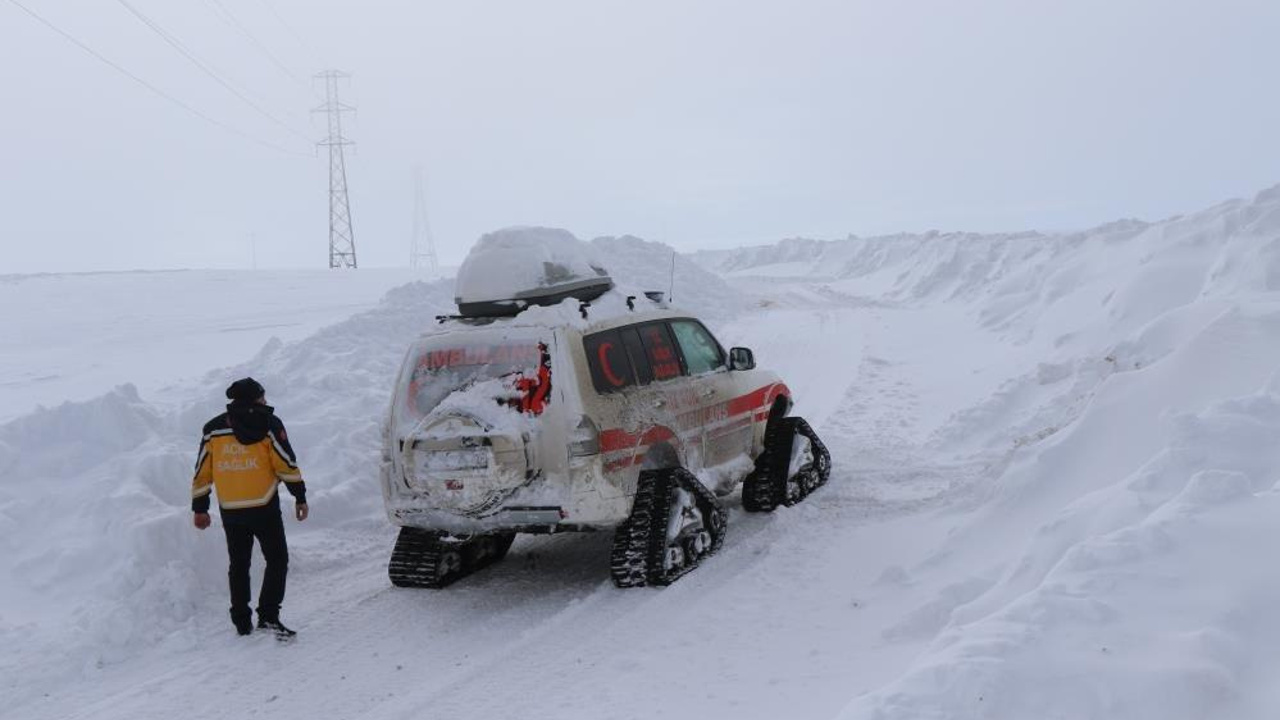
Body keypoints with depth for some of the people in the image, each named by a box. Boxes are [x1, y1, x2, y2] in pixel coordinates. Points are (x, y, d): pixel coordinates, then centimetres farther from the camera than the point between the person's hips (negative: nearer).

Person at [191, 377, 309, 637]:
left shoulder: (213, 429, 8)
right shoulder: (268, 424, -3)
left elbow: (202, 471, 9)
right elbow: (286, 464, -7)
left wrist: (200, 508, 15)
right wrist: (300, 497, 0)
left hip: (229, 511, 4)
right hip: (264, 508, -4)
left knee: (239, 565, 16)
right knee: (277, 560, 5)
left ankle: (242, 621, 18)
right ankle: (268, 615, -6)